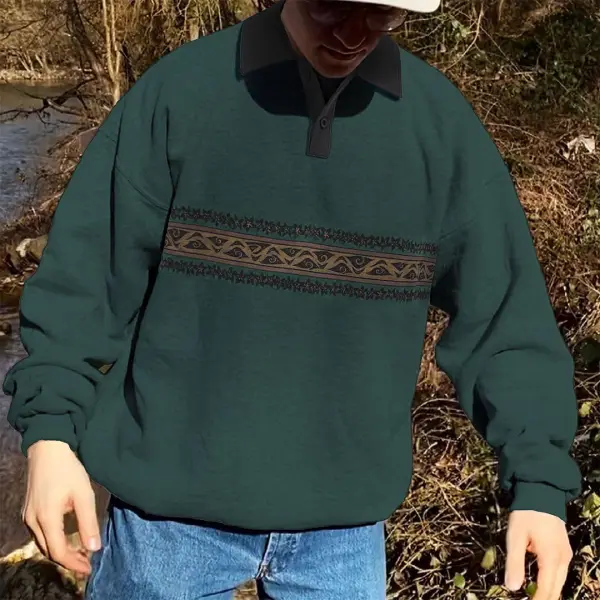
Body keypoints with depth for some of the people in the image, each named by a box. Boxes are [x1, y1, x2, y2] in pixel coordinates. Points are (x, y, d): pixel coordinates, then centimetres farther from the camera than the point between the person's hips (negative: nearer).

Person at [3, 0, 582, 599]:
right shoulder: (181, 90, -9)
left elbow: (503, 306, 0)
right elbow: (86, 271, -6)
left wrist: (539, 478, -5)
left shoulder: (441, 122, -4)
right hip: (172, 503, -1)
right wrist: (51, 427, -14)